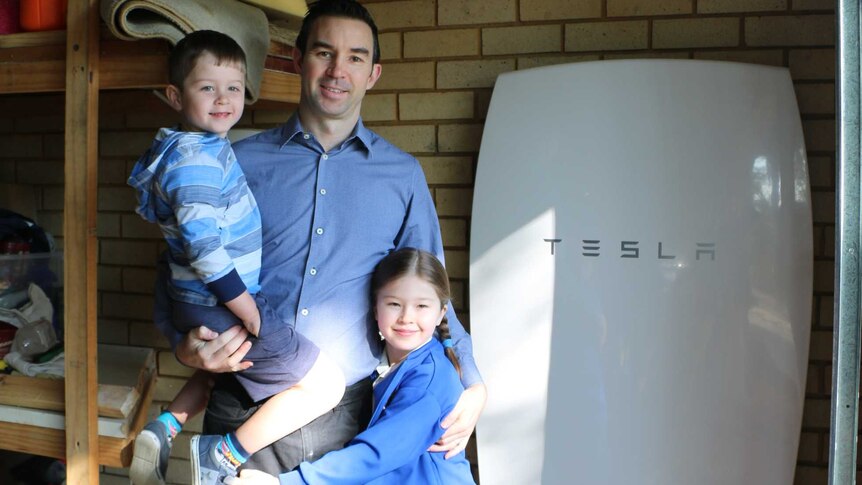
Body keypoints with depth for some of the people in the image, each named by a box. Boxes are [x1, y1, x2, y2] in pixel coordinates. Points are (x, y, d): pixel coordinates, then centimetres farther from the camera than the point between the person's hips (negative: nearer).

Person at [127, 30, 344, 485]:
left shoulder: (211, 149, 11)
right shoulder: (196, 158, -19)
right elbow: (204, 247, -26)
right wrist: (251, 316, -20)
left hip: (200, 307, 10)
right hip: (221, 310, -10)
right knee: (326, 384, -5)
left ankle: (164, 429, 29)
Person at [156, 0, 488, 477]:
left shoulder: (403, 175, 6)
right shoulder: (242, 163, 3)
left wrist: (473, 384, -2)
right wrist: (184, 345, -10)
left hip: (345, 415, 1)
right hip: (244, 409, 0)